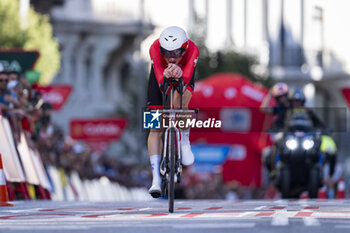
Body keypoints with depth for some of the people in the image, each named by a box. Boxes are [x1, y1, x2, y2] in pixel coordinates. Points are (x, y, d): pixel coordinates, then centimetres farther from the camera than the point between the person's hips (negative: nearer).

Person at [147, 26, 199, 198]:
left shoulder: (192, 49, -39)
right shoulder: (155, 48, -38)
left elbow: (186, 79, -51)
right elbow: (160, 81, -48)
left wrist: (179, 74, -74)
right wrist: (167, 75, -71)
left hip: (184, 76, -1)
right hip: (161, 76, 1)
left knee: (179, 102, -35)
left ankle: (185, 142, -8)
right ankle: (156, 179, -6)